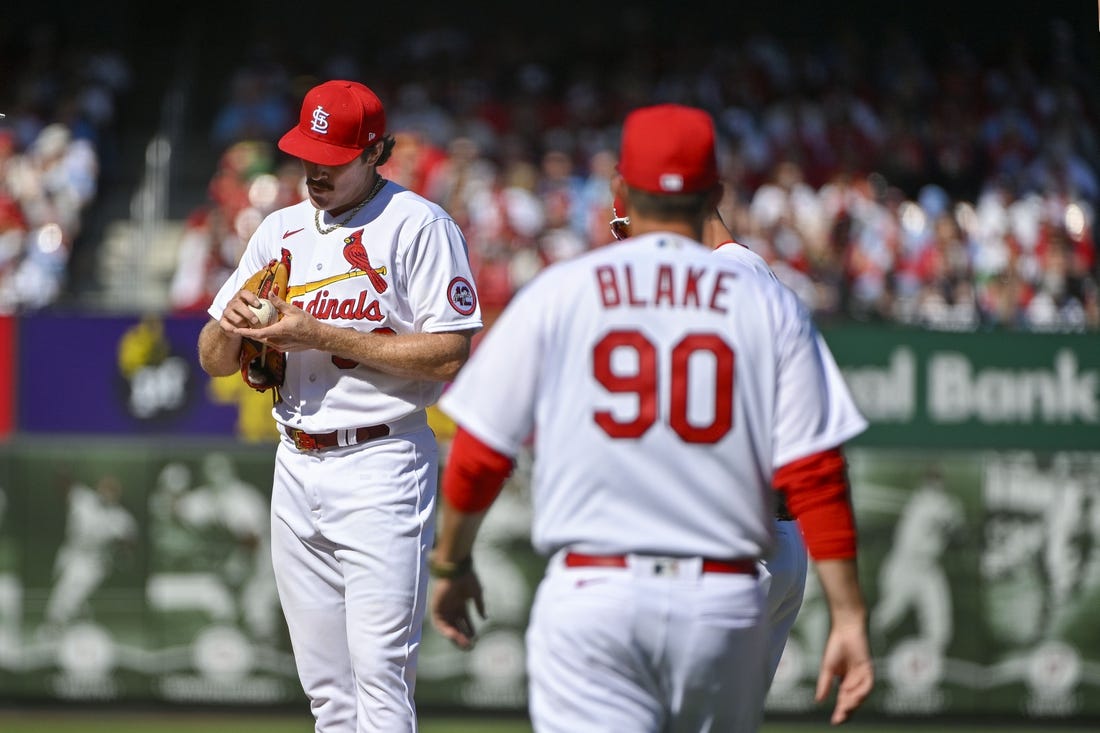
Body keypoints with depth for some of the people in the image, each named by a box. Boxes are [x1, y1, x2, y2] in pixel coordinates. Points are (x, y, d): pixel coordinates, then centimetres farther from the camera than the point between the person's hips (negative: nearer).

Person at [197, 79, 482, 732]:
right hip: (297, 465, 7)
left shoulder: (421, 226, -6)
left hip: (381, 464, -7)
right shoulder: (281, 230, 15)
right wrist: (231, 326, -9)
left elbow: (448, 357, -15)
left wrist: (323, 337, -17)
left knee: (379, 670, -12)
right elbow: (215, 361, 16)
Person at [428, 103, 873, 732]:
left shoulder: (556, 295, 3)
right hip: (725, 602, 2)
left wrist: (452, 564, 20)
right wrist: (850, 617, -1)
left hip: (592, 588, -2)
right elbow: (815, 476, -3)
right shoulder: (771, 308, 5)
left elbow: (479, 458, 4)